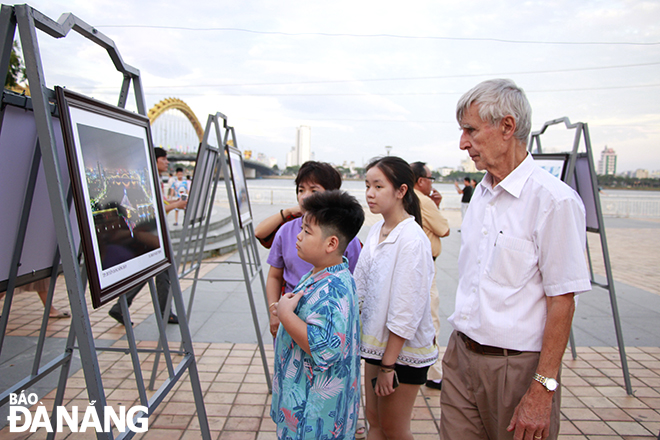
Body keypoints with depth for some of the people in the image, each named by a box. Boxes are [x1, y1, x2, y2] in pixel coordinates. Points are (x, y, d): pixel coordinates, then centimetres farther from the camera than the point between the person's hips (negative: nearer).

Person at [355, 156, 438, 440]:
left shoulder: (412, 240, -22)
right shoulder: (376, 231, 2)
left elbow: (406, 312, -22)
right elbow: (358, 286, 9)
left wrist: (388, 365, -17)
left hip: (403, 351, -7)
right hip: (375, 342, 7)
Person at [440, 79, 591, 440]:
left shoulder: (554, 200, -15)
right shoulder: (481, 195, 9)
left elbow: (562, 301, -16)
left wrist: (542, 389, -15)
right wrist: (460, 345, 16)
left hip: (517, 367, -6)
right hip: (461, 356, 6)